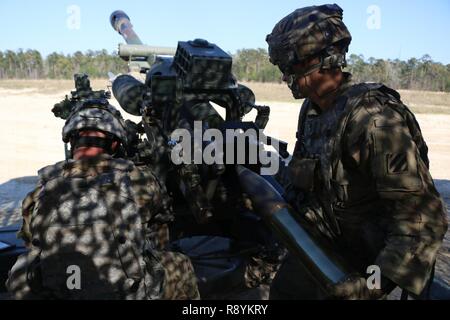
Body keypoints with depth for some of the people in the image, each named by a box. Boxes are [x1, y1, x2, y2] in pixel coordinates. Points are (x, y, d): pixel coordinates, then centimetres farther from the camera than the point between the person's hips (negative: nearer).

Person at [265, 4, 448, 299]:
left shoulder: (370, 118, -30)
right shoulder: (312, 108, -2)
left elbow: (426, 216, -31)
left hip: (363, 256, -8)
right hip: (322, 241, 8)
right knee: (283, 290, 19)